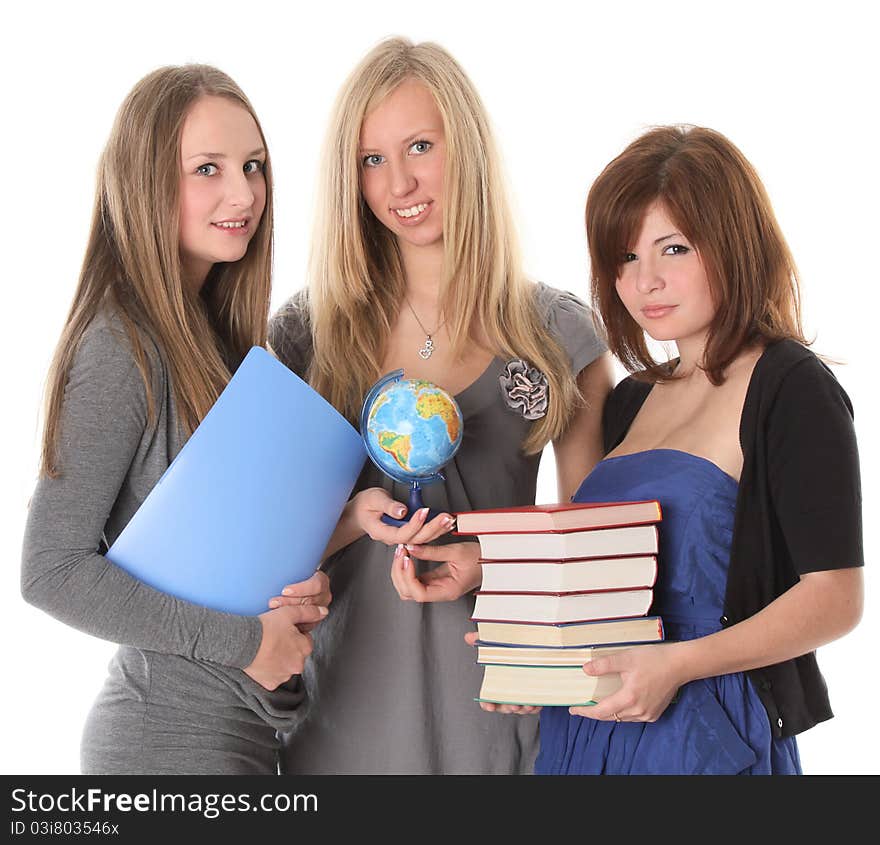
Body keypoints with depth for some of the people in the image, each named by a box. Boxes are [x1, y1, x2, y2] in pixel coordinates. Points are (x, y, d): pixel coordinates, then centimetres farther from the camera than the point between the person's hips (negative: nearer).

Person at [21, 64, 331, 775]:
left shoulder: (219, 330, 7)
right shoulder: (120, 349, -17)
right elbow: (52, 570, -20)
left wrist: (301, 587, -4)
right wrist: (244, 640, -18)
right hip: (174, 736, -8)